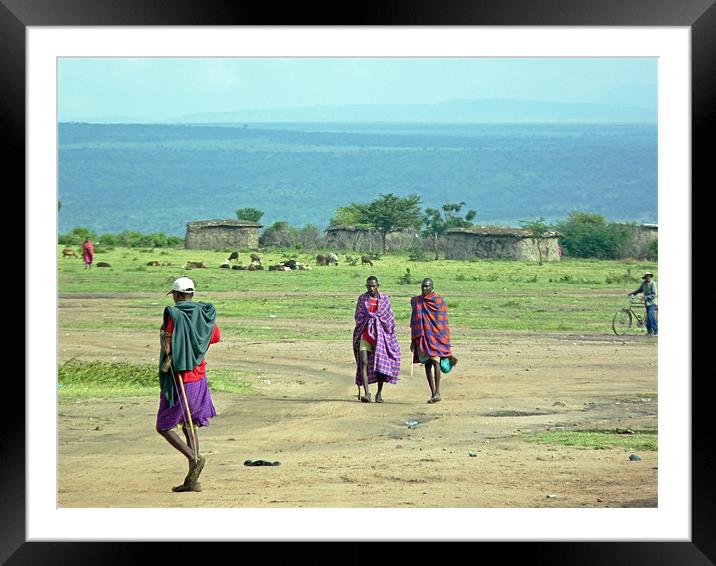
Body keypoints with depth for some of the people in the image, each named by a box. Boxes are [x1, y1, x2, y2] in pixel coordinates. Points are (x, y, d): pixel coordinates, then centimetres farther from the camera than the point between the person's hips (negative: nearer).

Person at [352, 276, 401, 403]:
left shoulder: (385, 299, 1)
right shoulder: (362, 299, 3)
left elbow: (390, 319, 5)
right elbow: (358, 319, 9)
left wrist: (391, 338, 1)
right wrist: (357, 338, 8)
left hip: (381, 335, 0)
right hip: (365, 334, 0)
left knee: (381, 364, 2)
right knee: (363, 363, -15)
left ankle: (379, 394, 15)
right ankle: (366, 393, -20)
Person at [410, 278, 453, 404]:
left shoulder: (439, 301, -2)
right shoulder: (416, 302, 10)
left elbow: (444, 322, -1)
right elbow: (414, 322, 13)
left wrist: (446, 340, -4)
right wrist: (413, 340, 10)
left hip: (436, 336, -4)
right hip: (422, 337, 4)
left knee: (435, 361, -19)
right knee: (427, 364, 6)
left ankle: (437, 392, -20)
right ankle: (433, 393, 13)